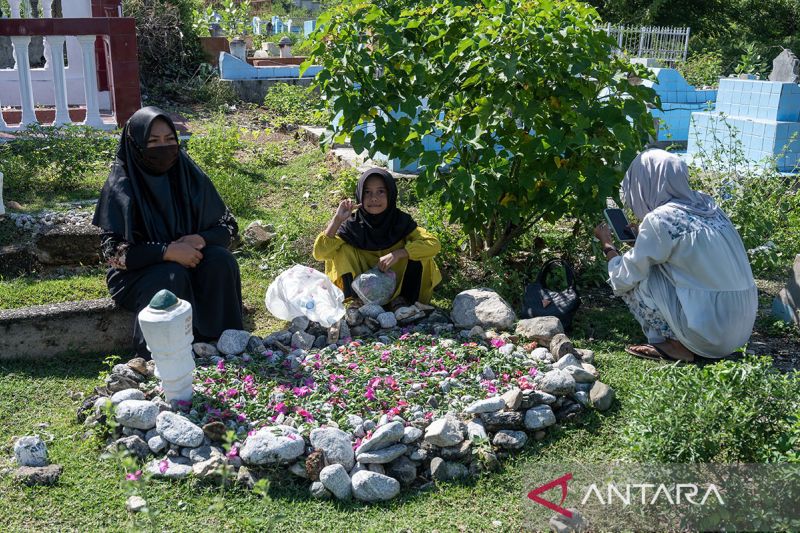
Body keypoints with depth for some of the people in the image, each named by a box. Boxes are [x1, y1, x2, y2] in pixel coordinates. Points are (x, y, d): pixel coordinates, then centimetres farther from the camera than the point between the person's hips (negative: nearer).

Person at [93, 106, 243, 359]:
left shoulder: (189, 174, -4)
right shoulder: (120, 186, -14)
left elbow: (228, 225, 0)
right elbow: (113, 251, -19)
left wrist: (201, 239, -22)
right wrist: (167, 251, -29)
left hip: (191, 259, 3)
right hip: (139, 272, -3)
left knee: (221, 260, -26)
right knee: (172, 277, -34)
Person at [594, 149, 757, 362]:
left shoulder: (659, 219, -13)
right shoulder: (706, 204, 7)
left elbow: (624, 279, -3)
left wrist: (607, 244, 13)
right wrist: (643, 234, 32)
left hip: (709, 328, -7)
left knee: (636, 280, 2)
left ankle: (675, 345, 2)